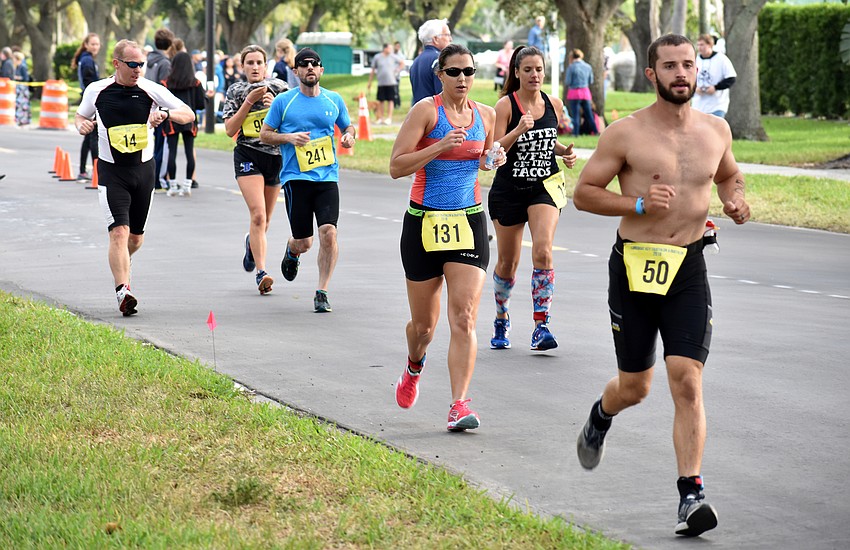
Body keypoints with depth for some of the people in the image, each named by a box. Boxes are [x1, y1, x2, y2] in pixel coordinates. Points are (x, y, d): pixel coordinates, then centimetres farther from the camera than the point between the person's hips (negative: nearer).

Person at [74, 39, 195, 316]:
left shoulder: (151, 90, -3)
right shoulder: (96, 91, -1)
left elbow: (189, 114, -2)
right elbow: (81, 115, 18)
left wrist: (166, 114, -21)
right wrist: (81, 124, -6)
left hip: (144, 169, 2)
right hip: (111, 171, -2)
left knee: (136, 236, 13)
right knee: (119, 231, -18)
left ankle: (120, 265, 44)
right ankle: (123, 290, -21)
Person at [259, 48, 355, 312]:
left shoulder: (334, 100, 9)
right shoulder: (283, 101, 2)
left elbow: (347, 126, 24)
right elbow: (264, 134, 8)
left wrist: (349, 136, 0)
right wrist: (289, 137, -10)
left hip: (327, 176, 1)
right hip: (296, 178, -1)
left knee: (329, 232, -16)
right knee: (304, 242, -1)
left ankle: (322, 292, -4)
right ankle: (292, 251, 40)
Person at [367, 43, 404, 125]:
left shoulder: (392, 57, 4)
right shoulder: (377, 57, 1)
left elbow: (402, 63, 18)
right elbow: (373, 71, 7)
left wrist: (397, 71, 5)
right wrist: (370, 82, 7)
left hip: (391, 82, 0)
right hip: (381, 83, 0)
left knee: (390, 100, -3)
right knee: (381, 101, 3)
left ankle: (389, 118, -2)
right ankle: (381, 118, 12)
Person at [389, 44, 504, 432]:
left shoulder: (485, 115, 7)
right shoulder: (426, 110, -7)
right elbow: (396, 167, -13)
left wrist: (496, 159, 3)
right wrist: (440, 146, -23)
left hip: (469, 223, 2)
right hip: (424, 224, -2)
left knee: (464, 318, -12)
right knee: (423, 324, 10)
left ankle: (459, 406, -13)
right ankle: (414, 367, 44)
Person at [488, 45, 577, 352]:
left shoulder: (554, 105, 3)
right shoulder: (506, 105, -9)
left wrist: (565, 153, 2)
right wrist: (518, 131, -30)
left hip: (545, 186, 1)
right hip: (509, 189, -1)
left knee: (543, 251, -19)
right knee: (508, 262, 10)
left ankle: (541, 327, -18)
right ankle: (501, 321, 36)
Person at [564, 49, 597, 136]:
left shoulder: (571, 67, -10)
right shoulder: (588, 67, 4)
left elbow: (567, 82, -10)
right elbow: (591, 81, 10)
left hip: (574, 92, -4)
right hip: (585, 92, 4)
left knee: (575, 114, 1)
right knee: (589, 113, 11)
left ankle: (576, 132, -1)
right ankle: (595, 131, 12)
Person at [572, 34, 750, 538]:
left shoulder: (715, 130, 6)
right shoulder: (626, 133, -6)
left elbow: (729, 176, 25)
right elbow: (584, 193, -2)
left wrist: (736, 200, 3)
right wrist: (638, 204, -16)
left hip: (688, 269, 2)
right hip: (634, 265, -1)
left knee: (687, 383, -11)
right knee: (635, 387, 10)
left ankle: (691, 495, -9)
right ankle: (601, 416, 46)